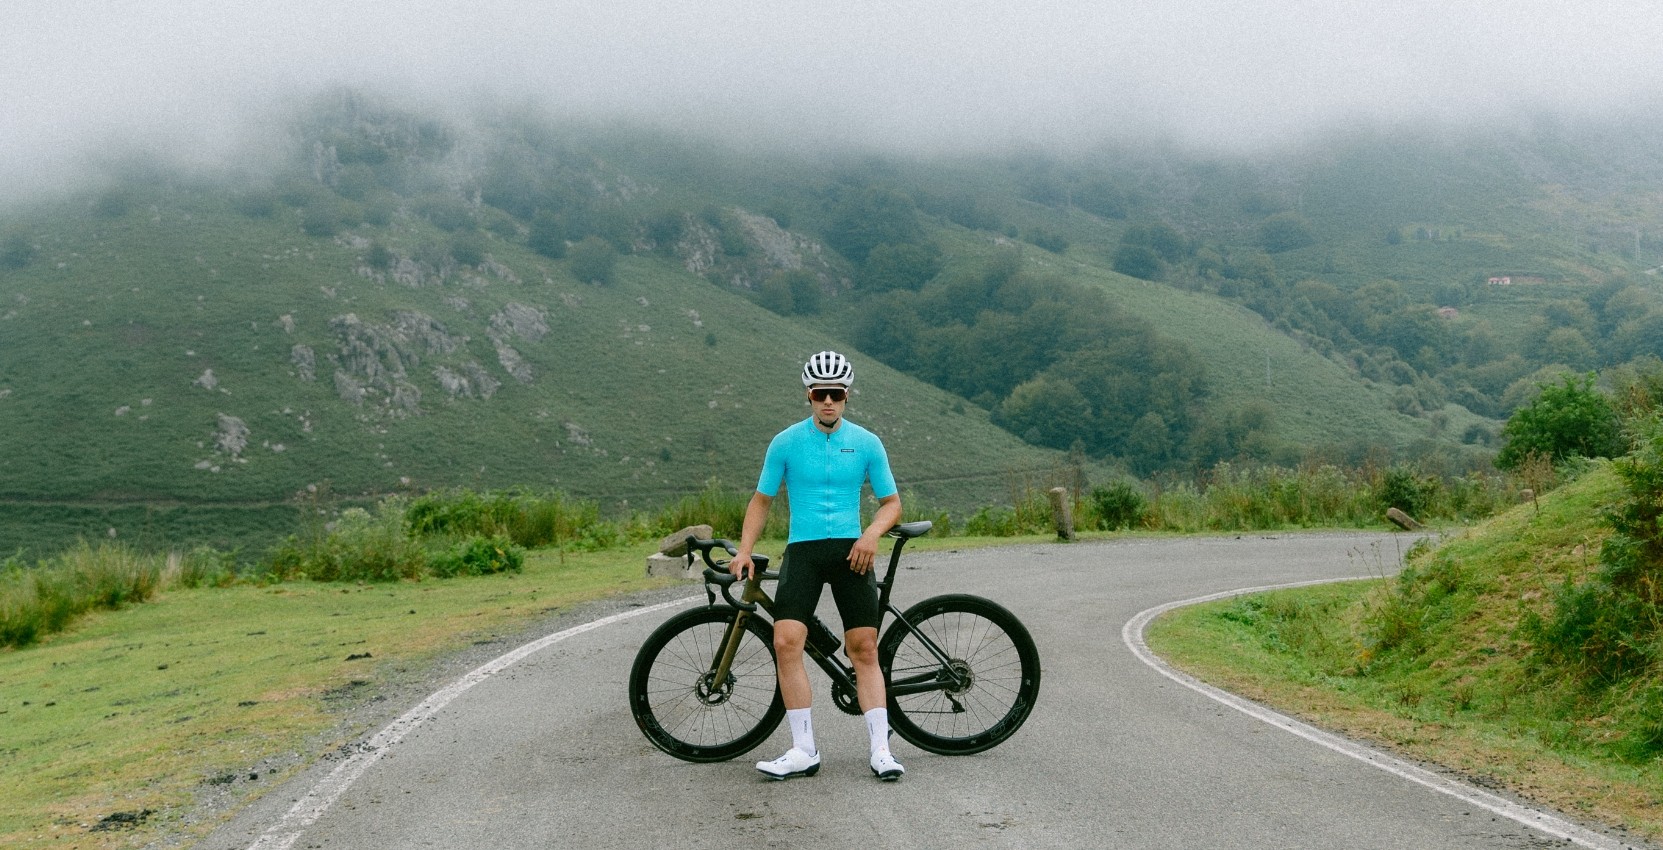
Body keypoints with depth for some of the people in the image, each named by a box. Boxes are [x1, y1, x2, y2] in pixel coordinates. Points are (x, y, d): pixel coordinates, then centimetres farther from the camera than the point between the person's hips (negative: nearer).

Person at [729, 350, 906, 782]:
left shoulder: (866, 443, 4)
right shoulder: (786, 443, 3)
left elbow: (891, 502, 9)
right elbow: (762, 500, 11)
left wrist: (872, 533, -11)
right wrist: (744, 551, 0)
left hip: (850, 549, 0)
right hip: (803, 550, 0)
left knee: (864, 649, -5)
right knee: (786, 642, -15)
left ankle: (881, 750, 0)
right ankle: (804, 751, -8)